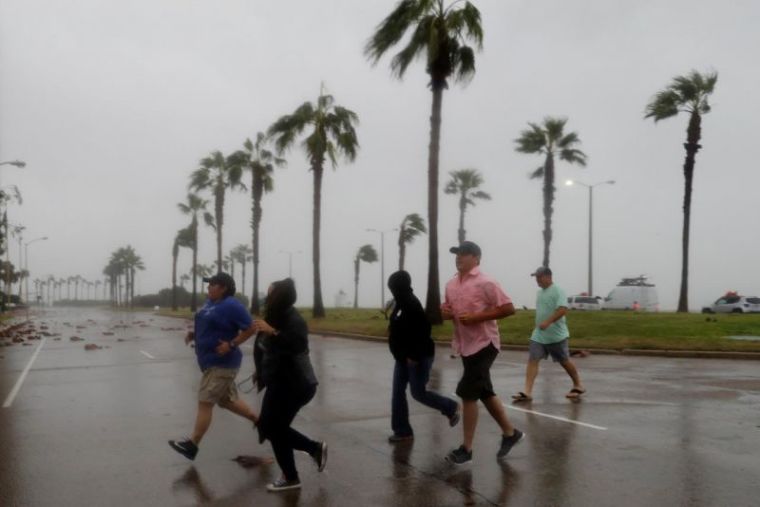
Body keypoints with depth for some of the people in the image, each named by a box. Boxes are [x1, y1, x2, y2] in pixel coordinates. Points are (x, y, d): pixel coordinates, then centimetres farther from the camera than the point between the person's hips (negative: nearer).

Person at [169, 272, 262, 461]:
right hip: (212, 362, 10)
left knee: (205, 403, -6)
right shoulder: (210, 303, 11)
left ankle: (191, 446, 1)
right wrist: (194, 334, 7)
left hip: (222, 364, -10)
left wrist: (231, 345, -22)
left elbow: (251, 328, -15)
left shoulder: (232, 306, -17)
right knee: (227, 401, 17)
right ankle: (260, 421, 30)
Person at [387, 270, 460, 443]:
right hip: (403, 357, 10)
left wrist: (414, 355, -25)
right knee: (398, 393, 7)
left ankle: (451, 408, 21)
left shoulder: (411, 304, -21)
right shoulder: (401, 303, 10)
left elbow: (423, 329, -27)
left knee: (418, 393, -2)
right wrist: (403, 355, 17)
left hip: (418, 357, -10)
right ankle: (402, 431, 13)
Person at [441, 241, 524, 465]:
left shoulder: (485, 283, -14)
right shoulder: (451, 285, 9)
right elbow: (451, 310, 22)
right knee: (484, 393, 15)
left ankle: (466, 448, 1)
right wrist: (446, 312, -3)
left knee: (467, 393, -9)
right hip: (465, 345, 8)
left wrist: (476, 317, -22)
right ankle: (510, 432, 33)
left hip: (484, 344, -8)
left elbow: (508, 308, -17)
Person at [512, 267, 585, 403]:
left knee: (565, 362, 7)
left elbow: (563, 309, -25)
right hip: (539, 335, 7)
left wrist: (548, 322, -33)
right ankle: (527, 392, -10)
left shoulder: (557, 290, -14)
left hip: (557, 335, -7)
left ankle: (578, 386, 29)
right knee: (532, 360, -6)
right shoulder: (540, 292, 12)